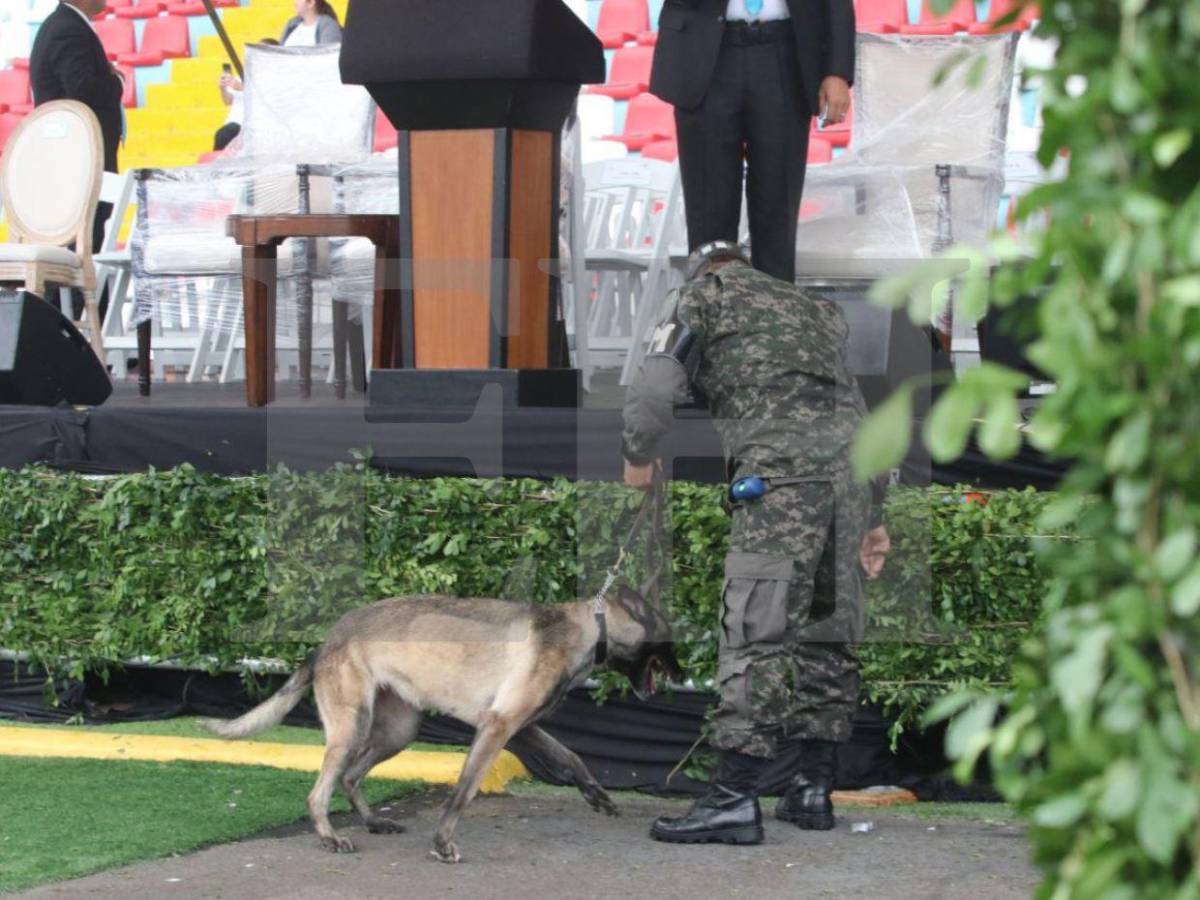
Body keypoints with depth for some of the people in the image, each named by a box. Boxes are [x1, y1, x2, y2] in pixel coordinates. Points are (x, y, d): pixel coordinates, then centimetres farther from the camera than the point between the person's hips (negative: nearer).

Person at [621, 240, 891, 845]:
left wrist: (637, 456, 18)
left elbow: (655, 386, 0)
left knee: (756, 634, -10)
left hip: (781, 474, -7)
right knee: (828, 635, 12)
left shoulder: (705, 293, 14)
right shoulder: (815, 309, 32)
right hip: (849, 470, 7)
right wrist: (874, 519, 30)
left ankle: (735, 798, -14)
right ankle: (814, 789, 16)